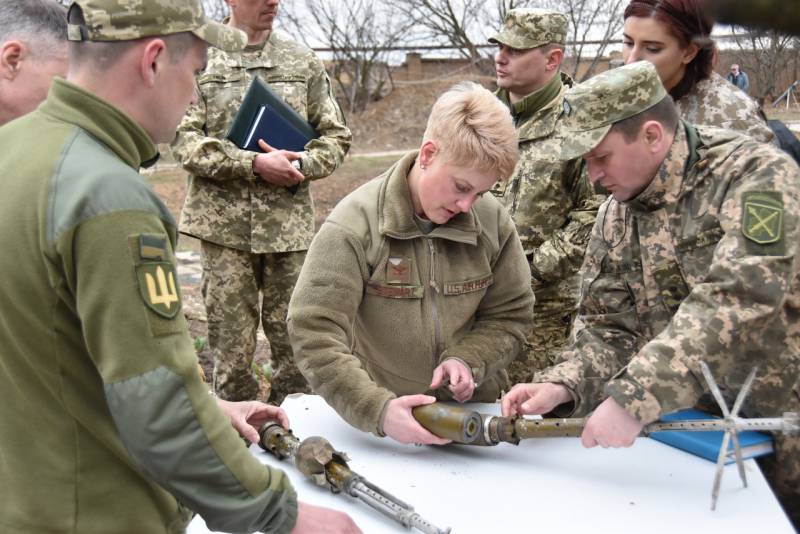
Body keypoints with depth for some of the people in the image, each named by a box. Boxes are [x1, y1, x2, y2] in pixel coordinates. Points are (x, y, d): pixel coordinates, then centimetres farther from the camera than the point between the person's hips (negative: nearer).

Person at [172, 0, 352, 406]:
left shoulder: (303, 63, 10)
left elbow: (336, 137, 11)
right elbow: (185, 140, -6)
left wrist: (301, 165, -9)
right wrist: (254, 163, -16)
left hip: (290, 223, 2)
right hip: (224, 224, -2)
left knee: (295, 340, 7)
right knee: (230, 345, 6)